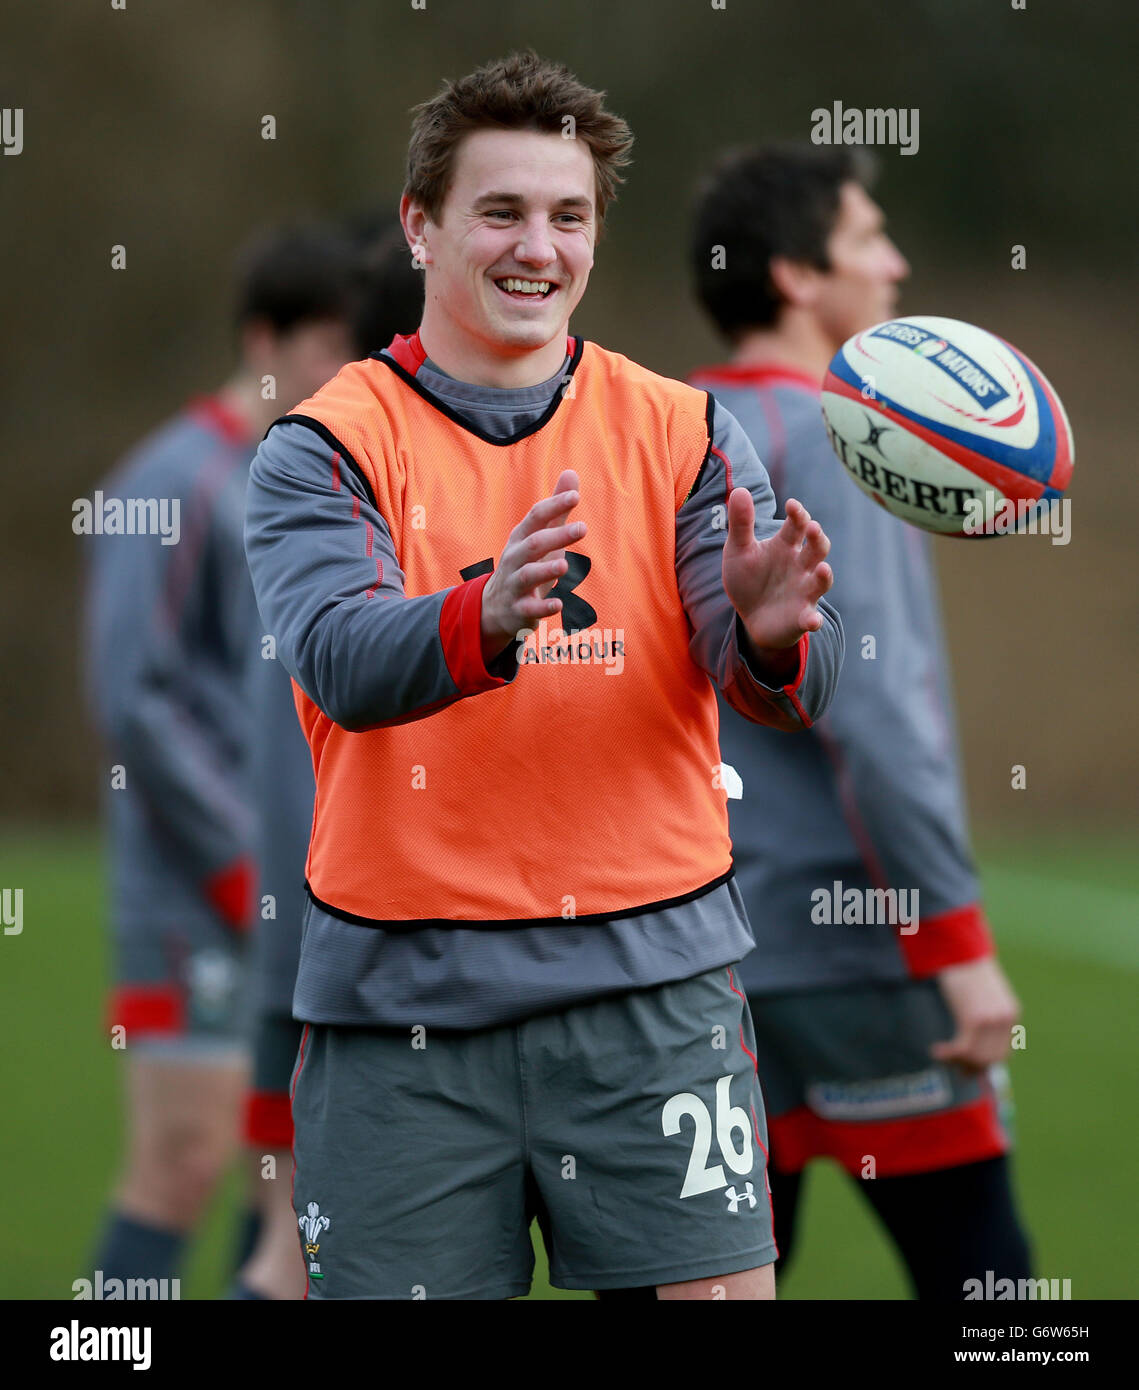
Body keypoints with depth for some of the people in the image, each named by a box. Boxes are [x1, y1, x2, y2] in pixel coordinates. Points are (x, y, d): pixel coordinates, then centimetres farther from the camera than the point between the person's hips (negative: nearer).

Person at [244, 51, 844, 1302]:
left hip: (651, 977, 1)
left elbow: (791, 686, -3)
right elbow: (339, 661, -17)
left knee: (718, 1292, -7)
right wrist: (487, 619, -38)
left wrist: (769, 634, -28)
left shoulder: (680, 433, 8)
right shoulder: (328, 445, 1)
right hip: (400, 1001, -1)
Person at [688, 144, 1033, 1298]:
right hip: (852, 945, -8)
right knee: (975, 1273, -3)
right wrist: (959, 943, -17)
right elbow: (873, 710, -18)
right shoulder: (824, 441, -11)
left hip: (705, 946, 8)